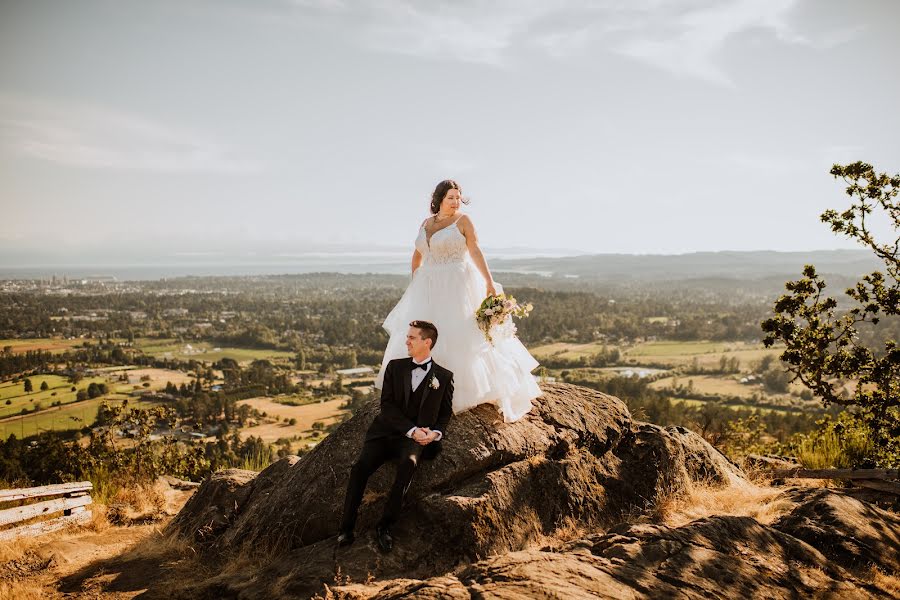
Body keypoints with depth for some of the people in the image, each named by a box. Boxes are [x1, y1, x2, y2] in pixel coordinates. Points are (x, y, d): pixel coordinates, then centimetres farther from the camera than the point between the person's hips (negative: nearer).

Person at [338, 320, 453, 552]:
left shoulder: (444, 376, 11)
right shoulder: (395, 367, 12)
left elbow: (446, 413, 15)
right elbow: (387, 405, 3)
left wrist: (435, 433, -8)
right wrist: (411, 429, -11)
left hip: (418, 438, -2)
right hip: (385, 431, 2)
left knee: (409, 462, -35)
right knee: (360, 467, -24)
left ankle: (385, 525, -28)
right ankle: (347, 528, -14)